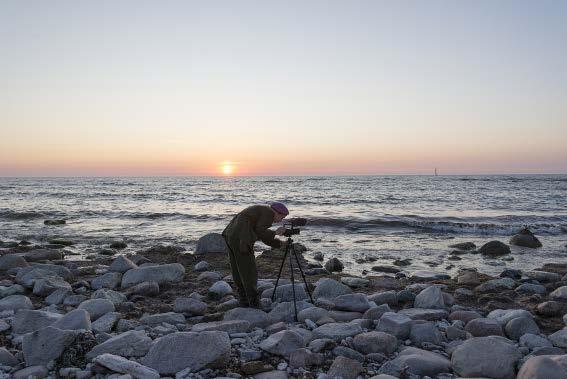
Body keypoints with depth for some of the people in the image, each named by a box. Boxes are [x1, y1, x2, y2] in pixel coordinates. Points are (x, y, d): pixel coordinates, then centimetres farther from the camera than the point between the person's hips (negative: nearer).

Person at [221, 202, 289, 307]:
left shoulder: (261, 211, 26)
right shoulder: (269, 213, -3)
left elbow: (264, 237, 27)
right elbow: (259, 232, -12)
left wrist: (280, 243, 22)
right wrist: (275, 232, 0)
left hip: (230, 235, 10)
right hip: (241, 240, -10)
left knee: (238, 271, 15)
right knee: (249, 272, -1)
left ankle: (244, 301, 24)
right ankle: (254, 303, 7)